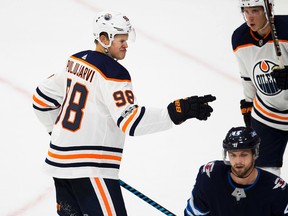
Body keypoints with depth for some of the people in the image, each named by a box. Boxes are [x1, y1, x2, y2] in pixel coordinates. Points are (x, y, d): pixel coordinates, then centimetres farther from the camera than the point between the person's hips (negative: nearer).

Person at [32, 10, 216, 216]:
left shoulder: (76, 62, 11)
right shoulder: (112, 72, -15)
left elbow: (42, 97, 21)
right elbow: (130, 120, -25)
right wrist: (178, 112, -31)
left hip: (60, 160, 9)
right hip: (89, 168, -9)